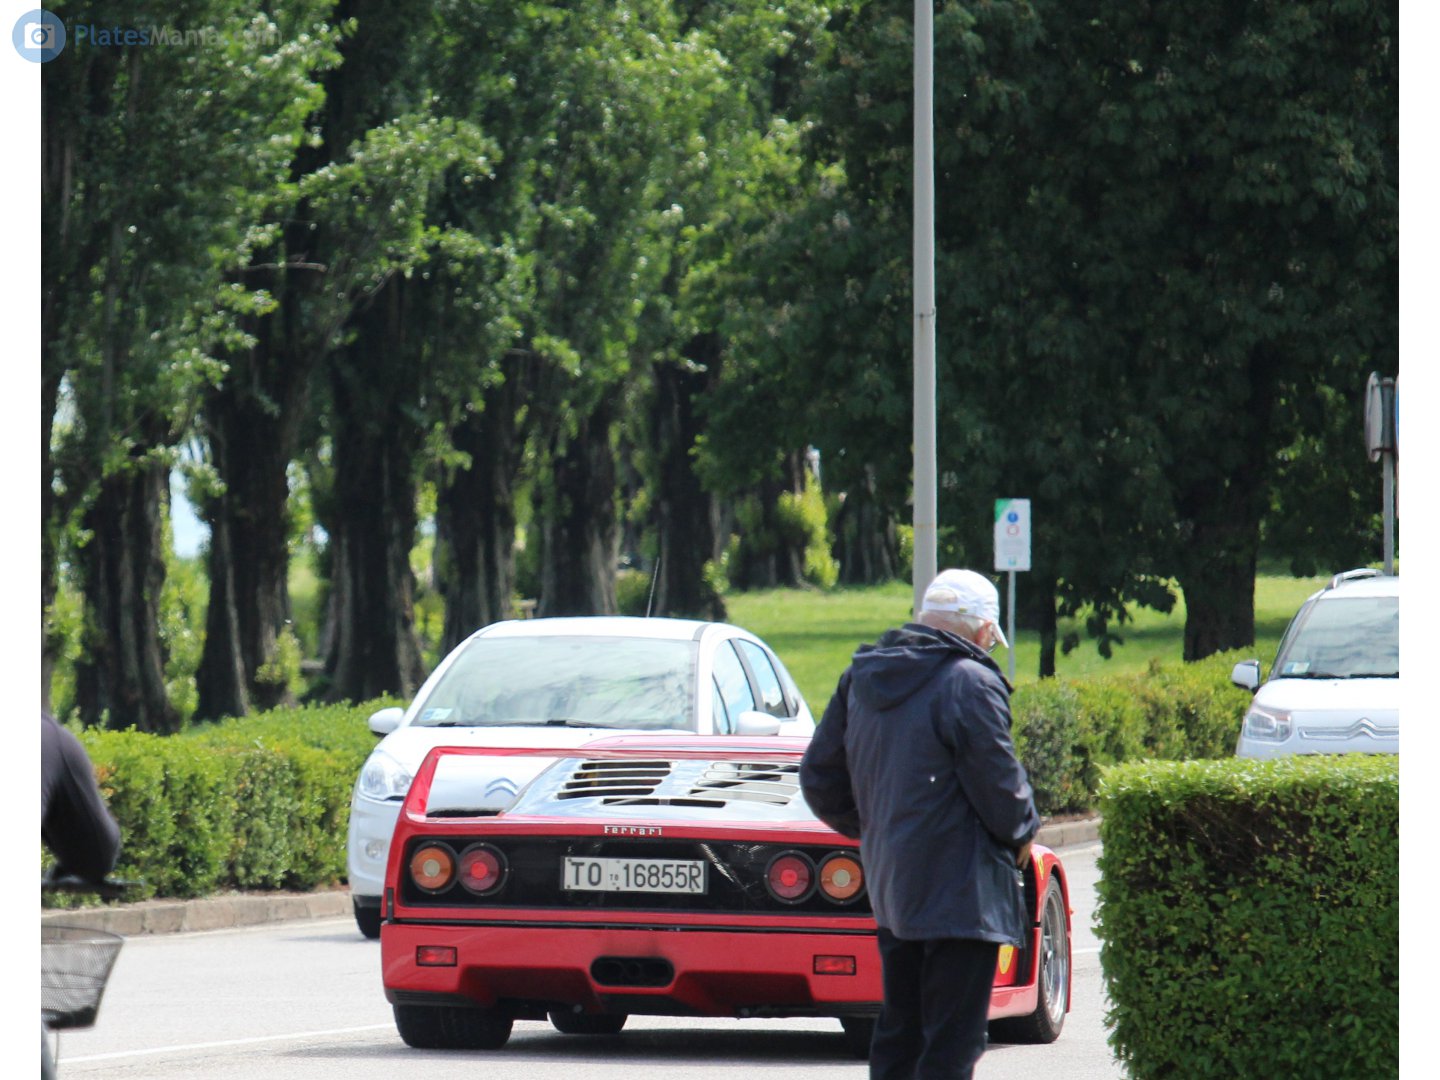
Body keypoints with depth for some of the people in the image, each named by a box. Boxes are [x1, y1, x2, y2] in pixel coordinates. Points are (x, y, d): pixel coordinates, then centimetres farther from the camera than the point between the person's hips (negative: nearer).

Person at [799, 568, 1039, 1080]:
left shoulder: (860, 679, 11)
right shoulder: (970, 683, -13)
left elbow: (819, 779, 17)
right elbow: (999, 786, -13)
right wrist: (1022, 832, 7)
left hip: (889, 884, 8)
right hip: (960, 891, -8)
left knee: (898, 1036, 15)